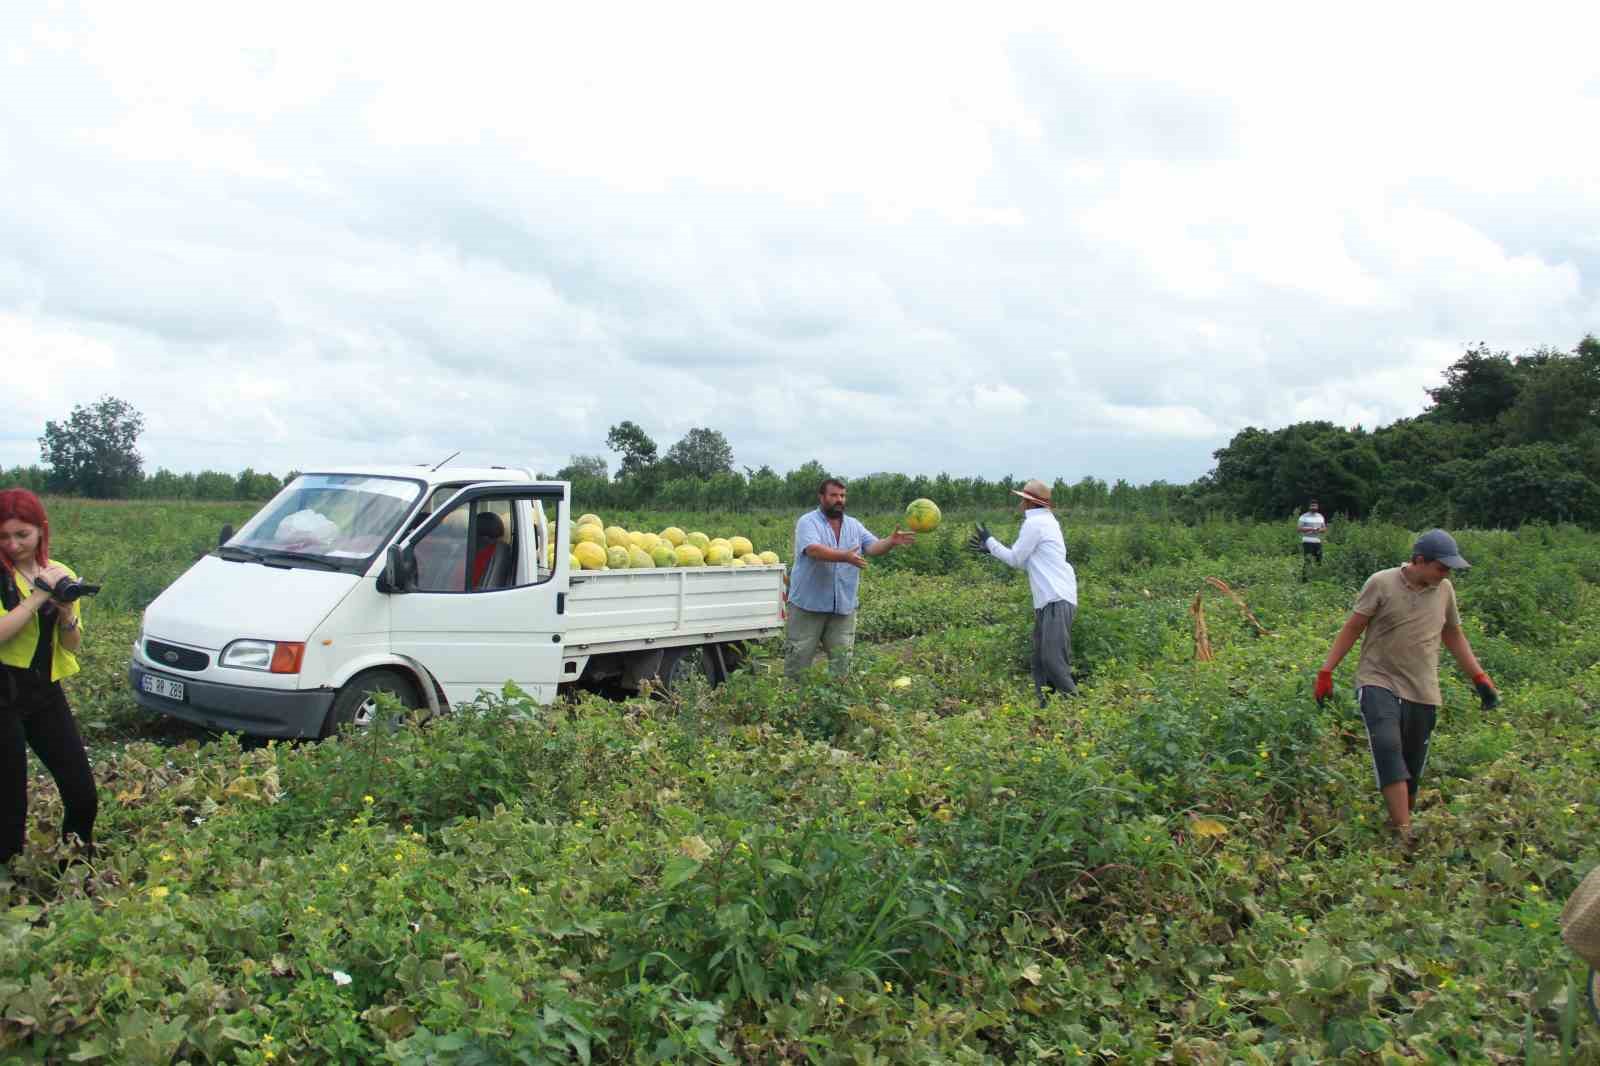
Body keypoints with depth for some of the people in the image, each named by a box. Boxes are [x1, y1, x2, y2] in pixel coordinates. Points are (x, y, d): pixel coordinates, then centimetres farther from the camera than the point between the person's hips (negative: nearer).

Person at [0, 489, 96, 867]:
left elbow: (72, 646, 7)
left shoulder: (61, 574, 7)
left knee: (83, 795, 3)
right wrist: (38, 595, -22)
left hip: (46, 693, 5)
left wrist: (66, 610, -11)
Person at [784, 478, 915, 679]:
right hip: (809, 604, -5)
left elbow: (873, 546, -2)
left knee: (842, 661, 9)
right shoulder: (808, 522, -7)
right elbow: (813, 549, -25)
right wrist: (845, 556, -37)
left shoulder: (854, 525, 11)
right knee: (798, 659, 3)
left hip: (844, 606, 5)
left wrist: (890, 542, -24)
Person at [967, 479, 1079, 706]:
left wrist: (989, 541, 8)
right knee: (1040, 658, 10)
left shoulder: (1035, 523, -9)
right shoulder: (1048, 521, 20)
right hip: (1048, 601, 10)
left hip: (1056, 601, -10)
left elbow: (1016, 559, -4)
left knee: (1053, 659, -14)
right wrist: (990, 550, 23)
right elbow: (1025, 561, 23)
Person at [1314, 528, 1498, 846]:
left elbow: (1454, 636, 22)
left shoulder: (1444, 591, 8)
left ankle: (1402, 820, 22)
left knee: (1412, 767, 7)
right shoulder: (1381, 583, -5)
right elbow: (1352, 629, 0)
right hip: (1379, 683, -5)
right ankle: (1403, 832, -27)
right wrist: (1326, 672, -3)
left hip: (1423, 692, 5)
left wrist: (1479, 677, 18)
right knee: (1388, 748, -24)